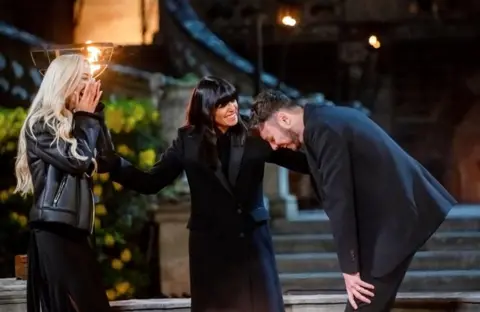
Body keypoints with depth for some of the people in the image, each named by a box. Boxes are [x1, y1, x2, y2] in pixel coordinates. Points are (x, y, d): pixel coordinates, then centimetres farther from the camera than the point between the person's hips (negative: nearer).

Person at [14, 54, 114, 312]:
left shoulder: (70, 121, 19)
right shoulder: (40, 124, -5)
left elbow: (104, 161, 14)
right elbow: (76, 160, -15)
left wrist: (94, 115, 8)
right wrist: (86, 116, -4)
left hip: (73, 227, 8)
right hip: (53, 229, -8)